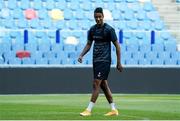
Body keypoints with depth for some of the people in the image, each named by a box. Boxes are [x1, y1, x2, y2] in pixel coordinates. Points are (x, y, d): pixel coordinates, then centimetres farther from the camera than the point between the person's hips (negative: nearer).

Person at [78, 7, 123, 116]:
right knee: (103, 85, 10)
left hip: (105, 61, -8)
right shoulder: (92, 29, 8)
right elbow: (89, 44, 17)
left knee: (96, 84, -12)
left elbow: (117, 46, -7)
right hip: (96, 60, 8)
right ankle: (114, 109, 16)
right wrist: (81, 55, 0)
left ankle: (89, 110, -12)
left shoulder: (109, 29, -10)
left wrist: (119, 62, -8)